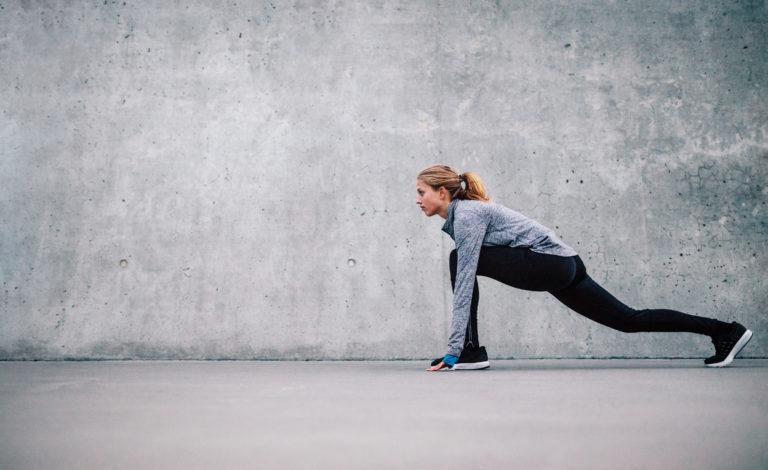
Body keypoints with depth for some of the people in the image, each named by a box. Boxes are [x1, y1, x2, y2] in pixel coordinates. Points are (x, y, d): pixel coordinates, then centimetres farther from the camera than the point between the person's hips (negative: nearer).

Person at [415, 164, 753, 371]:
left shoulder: (466, 213, -14)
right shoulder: (459, 215, 14)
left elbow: (466, 279, -21)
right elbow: (465, 281, 20)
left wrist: (454, 348, -20)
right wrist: (457, 342, 20)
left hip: (551, 263, -10)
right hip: (561, 266, 10)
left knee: (460, 260, -15)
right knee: (629, 320, 14)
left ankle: (470, 352, -11)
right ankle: (724, 330, 21)